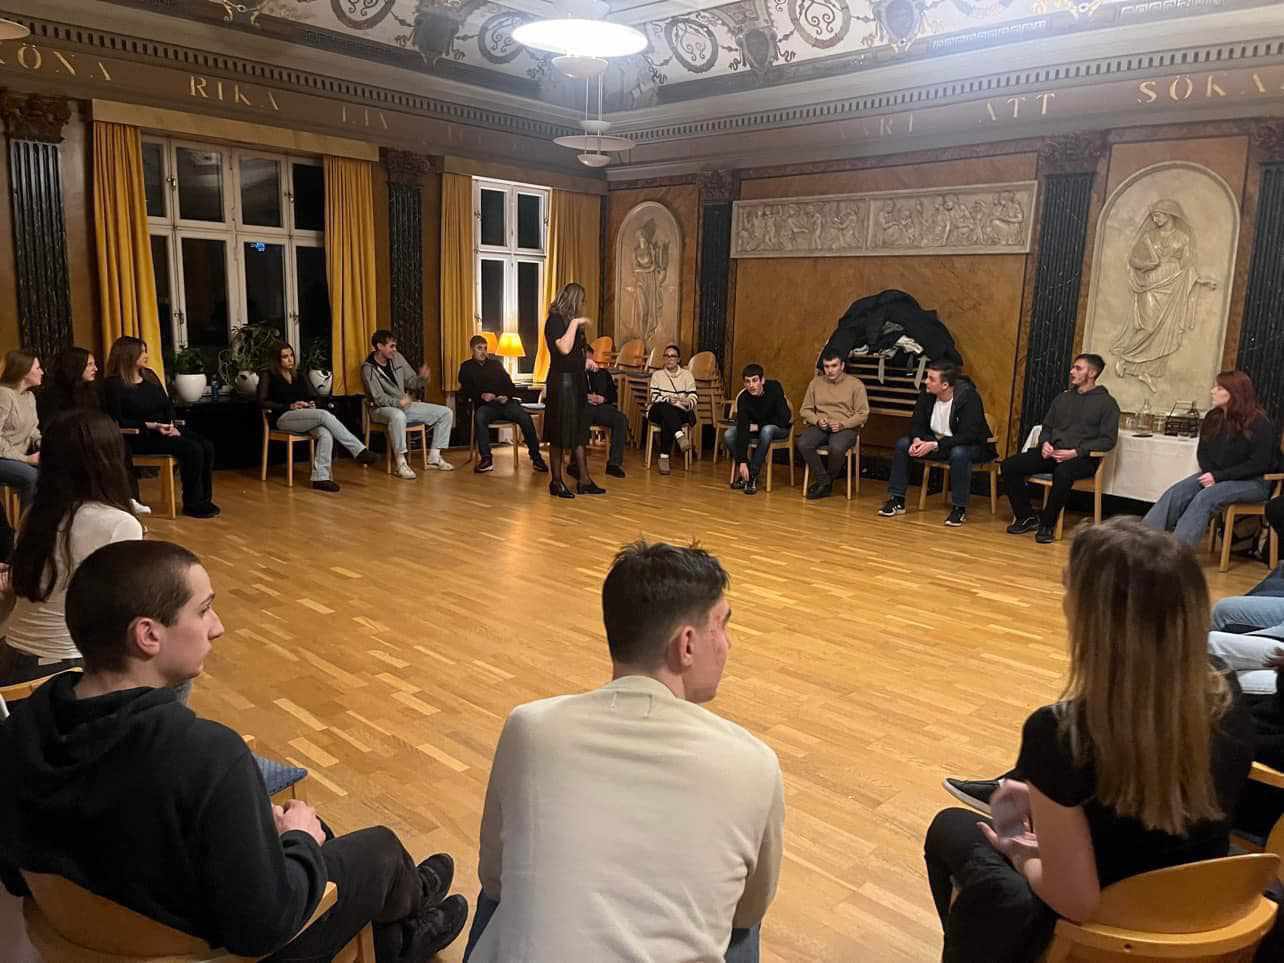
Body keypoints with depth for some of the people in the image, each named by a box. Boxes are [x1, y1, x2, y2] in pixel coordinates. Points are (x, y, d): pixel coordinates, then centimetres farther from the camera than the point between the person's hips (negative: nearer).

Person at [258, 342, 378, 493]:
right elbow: (262, 402, -4)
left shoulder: (298, 375, 22)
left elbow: (312, 396, 23)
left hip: (305, 416, 5)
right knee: (324, 415, -32)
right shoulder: (267, 375, 6)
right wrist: (290, 406, -13)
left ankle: (320, 477, -38)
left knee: (326, 434, -32)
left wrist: (311, 404, -2)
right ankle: (360, 451, -34)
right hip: (283, 418, -5)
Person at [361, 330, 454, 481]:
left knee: (446, 413, -2)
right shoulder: (368, 368, -13)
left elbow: (410, 382, 9)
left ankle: (434, 458, -2)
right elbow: (378, 398, -18)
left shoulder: (397, 358, 4)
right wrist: (399, 402, -32)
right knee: (398, 416, -45)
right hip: (382, 409, -7)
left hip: (404, 405, 7)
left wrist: (422, 378, -13)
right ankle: (400, 463, -35)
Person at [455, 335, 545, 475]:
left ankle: (536, 457, -24)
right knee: (479, 417, -39)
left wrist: (507, 396, -5)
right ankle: (486, 459, -35)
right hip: (485, 405, -2)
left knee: (525, 417, -28)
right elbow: (466, 390, 5)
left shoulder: (496, 363, 26)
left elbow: (509, 384, 19)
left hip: (505, 402, 2)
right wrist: (481, 395, -15)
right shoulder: (466, 367, 19)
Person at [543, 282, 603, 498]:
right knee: (559, 434, -2)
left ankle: (584, 481, 12)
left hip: (576, 381, 9)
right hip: (562, 381, -9)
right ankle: (556, 482, 6)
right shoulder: (554, 320, -10)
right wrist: (575, 323, -20)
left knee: (578, 432, 9)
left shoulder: (570, 320, 16)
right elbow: (564, 348, -25)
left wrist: (585, 361, 17)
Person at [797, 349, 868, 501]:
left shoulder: (856, 384, 2)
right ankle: (823, 481, -15)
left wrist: (842, 424, -16)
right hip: (820, 426, 3)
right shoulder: (816, 382, 12)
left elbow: (863, 414, -1)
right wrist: (817, 420, -8)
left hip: (846, 427, -3)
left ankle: (825, 482, -9)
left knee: (837, 448, -37)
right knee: (802, 444, -29)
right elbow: (805, 410, 13)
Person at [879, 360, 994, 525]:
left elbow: (968, 436, -30)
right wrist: (917, 440, -25)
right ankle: (897, 501, -5)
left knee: (959, 453, -40)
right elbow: (917, 423, -2)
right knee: (902, 444, -11)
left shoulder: (969, 397, -25)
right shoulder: (928, 394, -8)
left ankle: (959, 508, -23)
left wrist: (934, 445, -36)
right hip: (936, 442, 6)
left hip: (972, 446, -6)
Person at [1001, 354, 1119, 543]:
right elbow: (1047, 427, 24)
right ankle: (1026, 517, -3)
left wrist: (1076, 452, -16)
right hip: (1052, 453, 6)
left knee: (1063, 472, -41)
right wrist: (1045, 443, 0)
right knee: (1009, 466, -15)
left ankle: (1047, 524, -23)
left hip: (1082, 458, -6)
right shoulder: (1063, 397, 20)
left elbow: (1108, 440, -5)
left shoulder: (1106, 403, 2)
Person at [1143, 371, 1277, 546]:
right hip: (1215, 475, 6)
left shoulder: (1259, 423, -13)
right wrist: (1210, 474, -8)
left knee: (1205, 498, -33)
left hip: (1252, 482, -6)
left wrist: (1219, 476, -21)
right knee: (1175, 493, -20)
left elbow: (1259, 464, -16)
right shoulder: (1213, 418, 7)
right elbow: (1203, 452, 13)